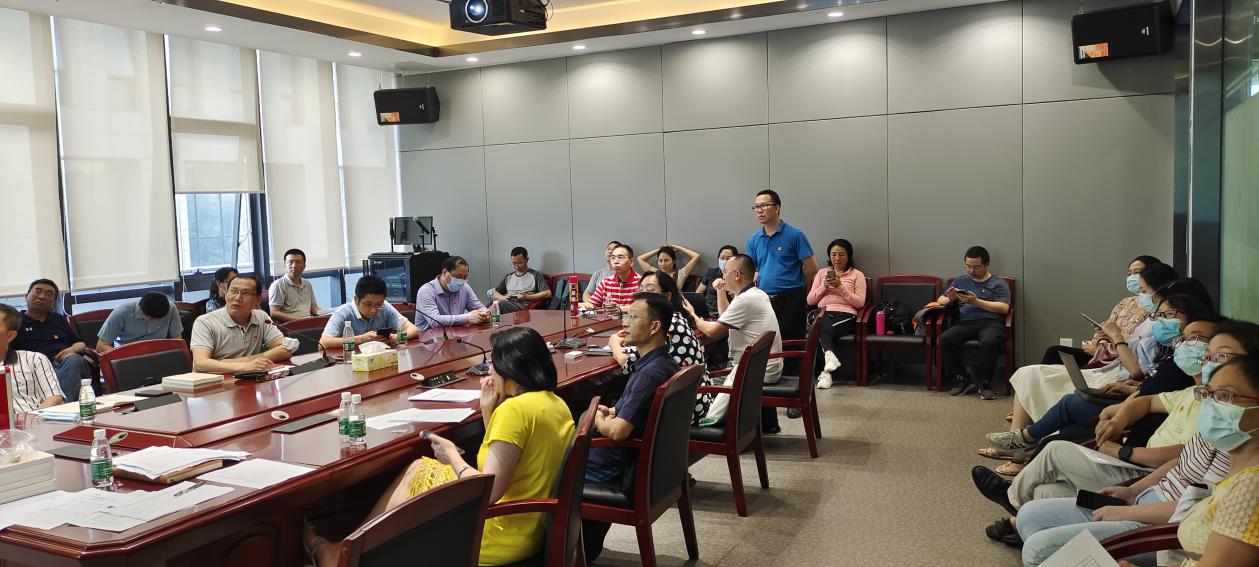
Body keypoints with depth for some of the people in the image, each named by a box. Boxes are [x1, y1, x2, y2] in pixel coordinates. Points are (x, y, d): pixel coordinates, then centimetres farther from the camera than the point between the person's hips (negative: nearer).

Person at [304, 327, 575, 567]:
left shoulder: (515, 408, -23)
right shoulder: (556, 404, 5)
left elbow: (488, 492, -23)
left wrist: (453, 457, -8)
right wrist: (489, 413, 4)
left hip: (500, 538, -8)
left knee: (415, 476, 12)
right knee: (417, 470, 17)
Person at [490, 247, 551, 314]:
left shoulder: (535, 275, 11)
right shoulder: (508, 276, 27)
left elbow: (547, 293, 0)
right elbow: (495, 294, 27)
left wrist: (527, 297, -9)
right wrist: (502, 297, 3)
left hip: (524, 305, -4)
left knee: (501, 304, -38)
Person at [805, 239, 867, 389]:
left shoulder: (857, 275, 14)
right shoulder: (822, 273, 23)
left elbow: (860, 303, 2)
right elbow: (810, 300, 16)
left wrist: (841, 287, -8)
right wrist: (824, 286, -1)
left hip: (846, 315, -2)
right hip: (824, 314, 2)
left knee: (823, 330, -35)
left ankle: (825, 371, -40)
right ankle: (829, 354, -53)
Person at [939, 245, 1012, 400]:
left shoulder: (998, 283, 14)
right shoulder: (960, 281, 25)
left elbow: (1004, 308, -1)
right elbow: (940, 300, 24)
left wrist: (976, 301, -10)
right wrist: (950, 299, -1)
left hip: (991, 322, -3)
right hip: (965, 323, 3)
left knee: (989, 342, -38)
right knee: (945, 339, -30)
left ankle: (984, 382, -17)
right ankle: (963, 379, -13)